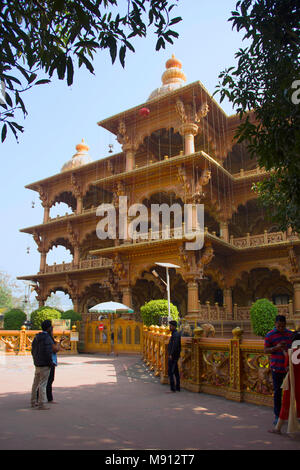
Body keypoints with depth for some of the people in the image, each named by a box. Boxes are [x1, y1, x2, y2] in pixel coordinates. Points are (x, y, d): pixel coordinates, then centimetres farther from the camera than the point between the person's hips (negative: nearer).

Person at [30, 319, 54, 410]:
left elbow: (33, 350, 14)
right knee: (43, 384, -5)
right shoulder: (47, 338, -19)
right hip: (45, 365, -9)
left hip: (37, 364, 9)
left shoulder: (36, 337, 9)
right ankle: (41, 404, -3)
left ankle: (33, 402, 28)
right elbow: (47, 352, -24)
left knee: (36, 383, 17)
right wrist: (50, 362, -13)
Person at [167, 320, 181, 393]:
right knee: (176, 372, 14)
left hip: (173, 356, -10)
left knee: (170, 372, -8)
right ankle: (177, 388, 20)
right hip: (174, 356, 10)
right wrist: (170, 354, 16)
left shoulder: (176, 334, -17)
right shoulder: (174, 334, 14)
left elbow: (175, 345, -24)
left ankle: (172, 388, -6)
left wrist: (171, 355, -22)